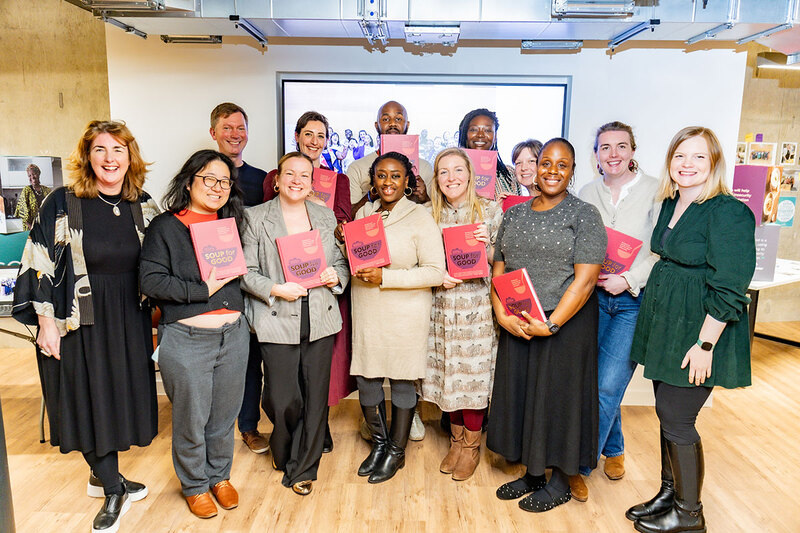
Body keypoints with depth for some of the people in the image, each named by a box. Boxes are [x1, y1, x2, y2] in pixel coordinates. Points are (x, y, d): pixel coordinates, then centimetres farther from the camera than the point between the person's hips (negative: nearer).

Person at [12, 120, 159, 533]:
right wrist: (47, 323, -11)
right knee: (89, 399, 5)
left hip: (129, 319, 4)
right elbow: (40, 266, -9)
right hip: (79, 320, -3)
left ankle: (103, 476, 34)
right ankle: (114, 489, 21)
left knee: (121, 395, 12)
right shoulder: (62, 204, -10)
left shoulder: (143, 206, 2)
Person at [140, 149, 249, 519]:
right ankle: (194, 484, 32)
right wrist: (204, 289, -16)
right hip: (187, 339, -4)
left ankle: (220, 476, 38)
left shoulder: (230, 225, 11)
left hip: (233, 335, 4)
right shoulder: (165, 226, -4)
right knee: (191, 419, 9)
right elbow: (151, 280, -13)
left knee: (225, 415, 16)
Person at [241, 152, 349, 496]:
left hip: (321, 321, 3)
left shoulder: (326, 217, 11)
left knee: (316, 398, 7)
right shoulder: (256, 218, 1)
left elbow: (343, 261, 15)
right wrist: (276, 290, -16)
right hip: (278, 322, -3)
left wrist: (336, 276, -6)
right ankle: (282, 452, 36)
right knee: (283, 400, 2)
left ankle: (303, 468, 27)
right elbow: (247, 272, -2)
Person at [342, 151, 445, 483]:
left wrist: (385, 277, -20)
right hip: (366, 312, 5)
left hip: (405, 315, -5)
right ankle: (379, 442, 36)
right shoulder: (364, 212, 8)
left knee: (402, 381, 9)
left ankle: (396, 452, 30)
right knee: (365, 380, 11)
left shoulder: (420, 218, -9)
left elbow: (435, 272, -14)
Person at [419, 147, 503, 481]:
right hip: (442, 306, 3)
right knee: (448, 372, 10)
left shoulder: (491, 210, -1)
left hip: (478, 306, -3)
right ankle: (456, 438, 30)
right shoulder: (428, 213, 7)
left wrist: (486, 246, -18)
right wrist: (437, 276, -9)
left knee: (473, 373, 2)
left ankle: (472, 444, 22)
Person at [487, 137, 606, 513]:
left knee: (558, 396, 6)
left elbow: (586, 279, -14)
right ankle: (532, 473, 33)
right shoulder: (514, 214, 9)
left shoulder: (584, 215, -6)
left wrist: (551, 325, -18)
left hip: (565, 323, -5)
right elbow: (498, 270, 8)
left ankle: (560, 483, 26)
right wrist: (502, 314, -7)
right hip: (516, 325, 5)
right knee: (520, 394, 12)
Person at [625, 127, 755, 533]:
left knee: (676, 418, 0)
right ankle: (669, 492, 33)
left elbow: (729, 289, -19)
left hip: (698, 331, -7)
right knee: (667, 411, 15)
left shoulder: (728, 212, -16)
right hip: (665, 324, 8)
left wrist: (705, 344, -20)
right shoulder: (671, 205, 9)